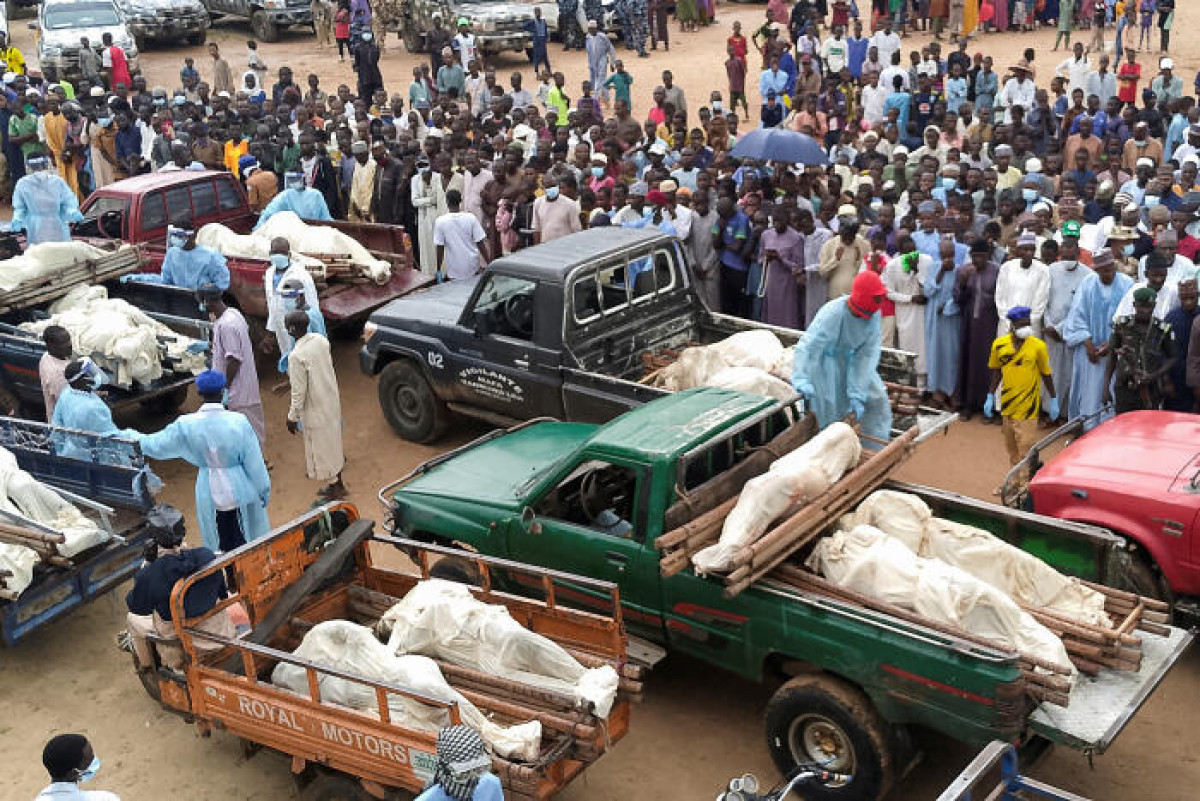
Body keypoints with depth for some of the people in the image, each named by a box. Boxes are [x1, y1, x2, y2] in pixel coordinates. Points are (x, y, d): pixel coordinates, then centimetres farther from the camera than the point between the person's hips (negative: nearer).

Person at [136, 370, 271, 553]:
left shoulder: (186, 425, -12)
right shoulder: (238, 421, -18)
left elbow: (158, 445, 3)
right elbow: (254, 461, -10)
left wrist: (138, 439, 24)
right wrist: (264, 490, 4)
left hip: (210, 495, 2)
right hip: (241, 493, -2)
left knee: (223, 547, 15)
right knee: (248, 544, 13)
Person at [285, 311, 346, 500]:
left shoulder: (297, 356, -27)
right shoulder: (321, 340, -4)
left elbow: (299, 392, -22)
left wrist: (292, 417, -11)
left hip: (316, 409, -8)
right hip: (332, 400, 8)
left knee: (322, 449, 8)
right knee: (333, 443, 22)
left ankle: (335, 489, 19)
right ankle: (337, 484, 36)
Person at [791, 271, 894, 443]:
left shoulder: (874, 315, -17)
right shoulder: (833, 314, -33)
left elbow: (868, 354, -17)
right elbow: (808, 346, -39)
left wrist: (857, 394, -21)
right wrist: (801, 380, -55)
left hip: (852, 360, 6)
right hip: (826, 360, -5)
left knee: (878, 399, 3)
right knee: (827, 410, -10)